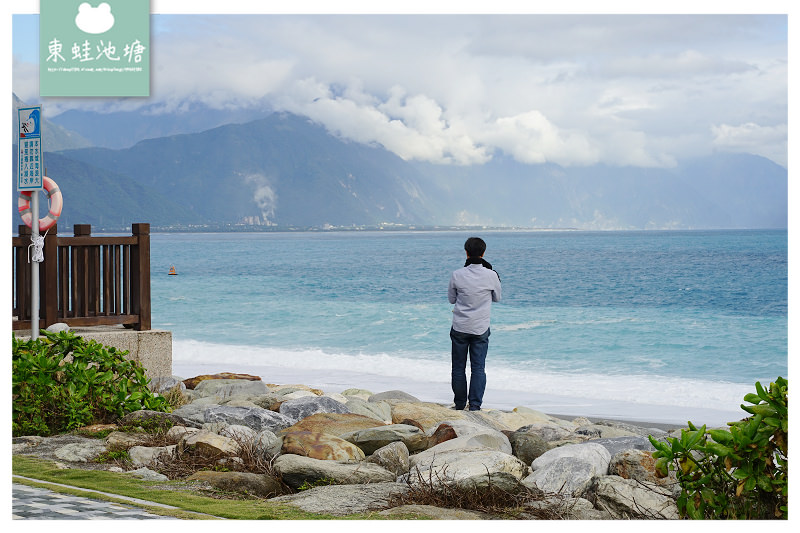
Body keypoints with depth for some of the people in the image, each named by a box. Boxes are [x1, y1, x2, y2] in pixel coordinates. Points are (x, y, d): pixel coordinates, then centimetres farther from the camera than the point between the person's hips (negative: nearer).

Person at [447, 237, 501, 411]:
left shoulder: (457, 275, -11)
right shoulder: (491, 275, -11)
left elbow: (451, 299, 3)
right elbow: (497, 298, 6)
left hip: (459, 328, 0)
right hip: (481, 329, 0)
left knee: (459, 368, 12)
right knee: (478, 368, 5)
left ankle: (460, 403, 20)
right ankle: (475, 405, -2)